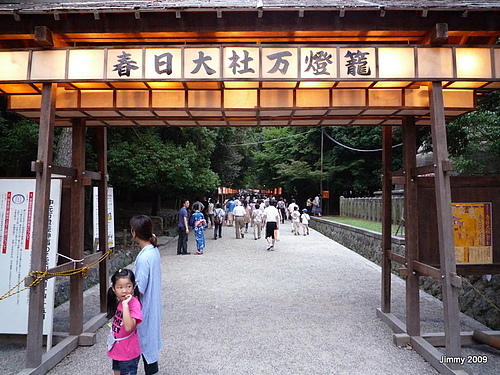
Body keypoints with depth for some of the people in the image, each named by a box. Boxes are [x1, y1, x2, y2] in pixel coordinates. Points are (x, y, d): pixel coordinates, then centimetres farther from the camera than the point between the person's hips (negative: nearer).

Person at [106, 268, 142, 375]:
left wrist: (125, 305, -38)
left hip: (128, 353, -8)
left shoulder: (134, 304, -26)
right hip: (117, 350, 8)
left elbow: (129, 327, -38)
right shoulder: (119, 302, -1)